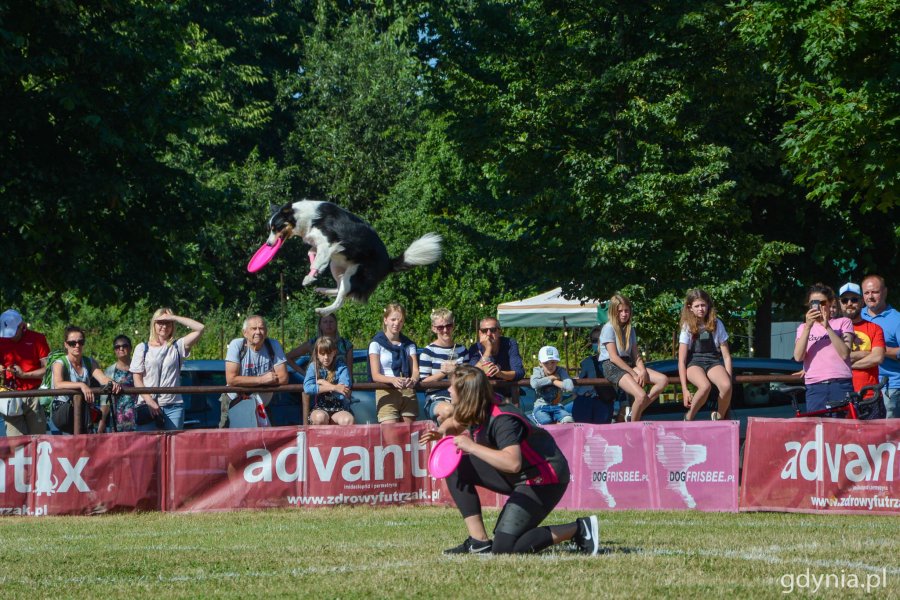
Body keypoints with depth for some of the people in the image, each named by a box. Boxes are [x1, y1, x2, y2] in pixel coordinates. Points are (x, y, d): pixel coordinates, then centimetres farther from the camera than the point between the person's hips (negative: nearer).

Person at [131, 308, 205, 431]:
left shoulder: (177, 346, 12)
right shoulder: (142, 348, 11)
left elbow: (199, 328, 0)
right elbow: (137, 380, 5)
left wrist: (173, 318, -1)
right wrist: (150, 402, -9)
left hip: (173, 407, 1)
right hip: (147, 406, -1)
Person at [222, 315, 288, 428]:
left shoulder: (273, 345, -9)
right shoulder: (236, 345, -16)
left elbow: (283, 378, -14)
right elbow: (231, 379, -23)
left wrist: (248, 382, -19)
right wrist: (262, 379, -22)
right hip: (235, 401, -2)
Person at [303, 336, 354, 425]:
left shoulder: (341, 368, 4)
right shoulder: (313, 367, 6)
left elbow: (345, 392, -10)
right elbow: (307, 388, -13)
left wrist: (324, 383, -6)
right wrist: (333, 387, -15)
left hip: (338, 409, 0)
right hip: (319, 409, 0)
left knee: (348, 420, -34)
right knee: (320, 417, -38)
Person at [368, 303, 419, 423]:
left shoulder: (408, 345, 15)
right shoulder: (376, 344, 4)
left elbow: (415, 371, 4)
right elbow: (375, 375, -6)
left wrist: (413, 380, -21)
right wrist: (393, 380, -26)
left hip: (407, 392, 3)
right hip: (386, 392, -3)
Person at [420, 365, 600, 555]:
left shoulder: (502, 420, -28)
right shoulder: (477, 413, -1)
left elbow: (513, 463, -44)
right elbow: (454, 423, 25)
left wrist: (471, 447, -38)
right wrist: (442, 431, 0)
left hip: (544, 480, -9)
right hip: (514, 478, 9)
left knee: (504, 548, -15)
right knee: (456, 467, 1)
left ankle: (579, 529, -5)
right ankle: (479, 542, 0)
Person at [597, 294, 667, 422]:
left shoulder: (630, 330, 17)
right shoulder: (609, 328, -6)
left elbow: (636, 355, 10)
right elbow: (613, 357, -13)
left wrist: (643, 371, -11)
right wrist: (634, 374, -16)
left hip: (628, 365, 8)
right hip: (612, 367, -8)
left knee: (663, 380, -12)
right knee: (641, 396, -29)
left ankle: (634, 413, -10)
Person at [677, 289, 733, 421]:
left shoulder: (716, 324, 1)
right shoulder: (688, 327, -4)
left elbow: (726, 355, 4)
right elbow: (682, 360, -7)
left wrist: (729, 378, -9)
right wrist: (684, 389, -16)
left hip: (713, 361, 2)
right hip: (694, 362, -2)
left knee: (726, 386, -33)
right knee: (705, 386, -37)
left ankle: (719, 417, -6)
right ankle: (689, 418, -13)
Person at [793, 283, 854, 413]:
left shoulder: (843, 323, 12)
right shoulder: (803, 328, 19)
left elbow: (844, 353, -3)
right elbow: (798, 357, 1)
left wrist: (827, 327, -10)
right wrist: (808, 326, -8)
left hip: (841, 387, -2)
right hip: (815, 388, 2)